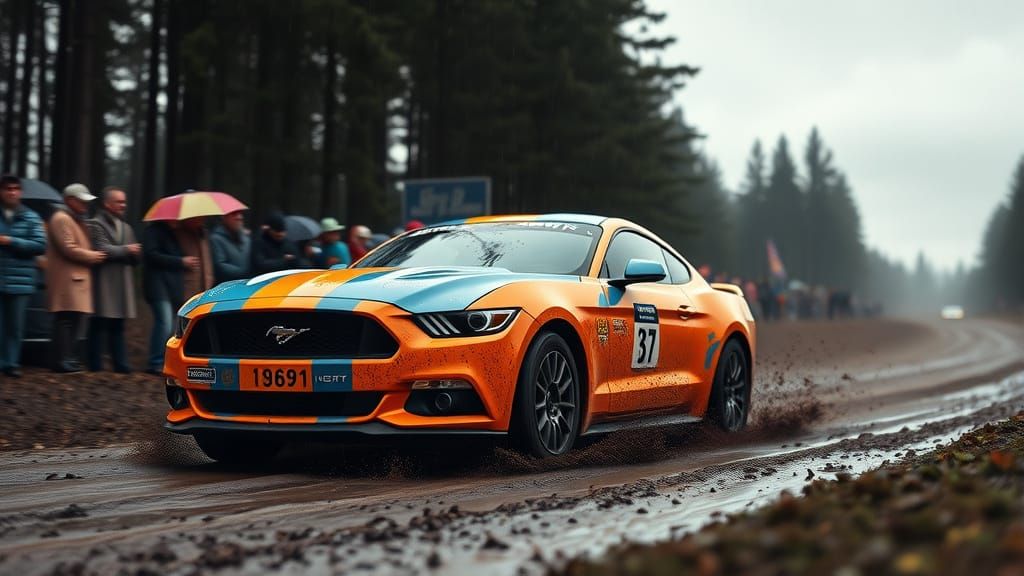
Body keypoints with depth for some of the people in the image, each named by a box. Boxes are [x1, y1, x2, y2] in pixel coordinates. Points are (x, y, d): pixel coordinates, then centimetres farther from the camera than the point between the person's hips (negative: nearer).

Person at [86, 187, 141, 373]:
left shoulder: (126, 228, 20)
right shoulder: (95, 225, -4)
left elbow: (135, 258, 17)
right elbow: (103, 250, -17)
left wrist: (135, 253, -7)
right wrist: (126, 250, -7)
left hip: (121, 285, 7)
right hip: (104, 283, -7)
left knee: (117, 326, 9)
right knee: (99, 326, -5)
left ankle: (121, 364, 9)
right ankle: (95, 364, -1)